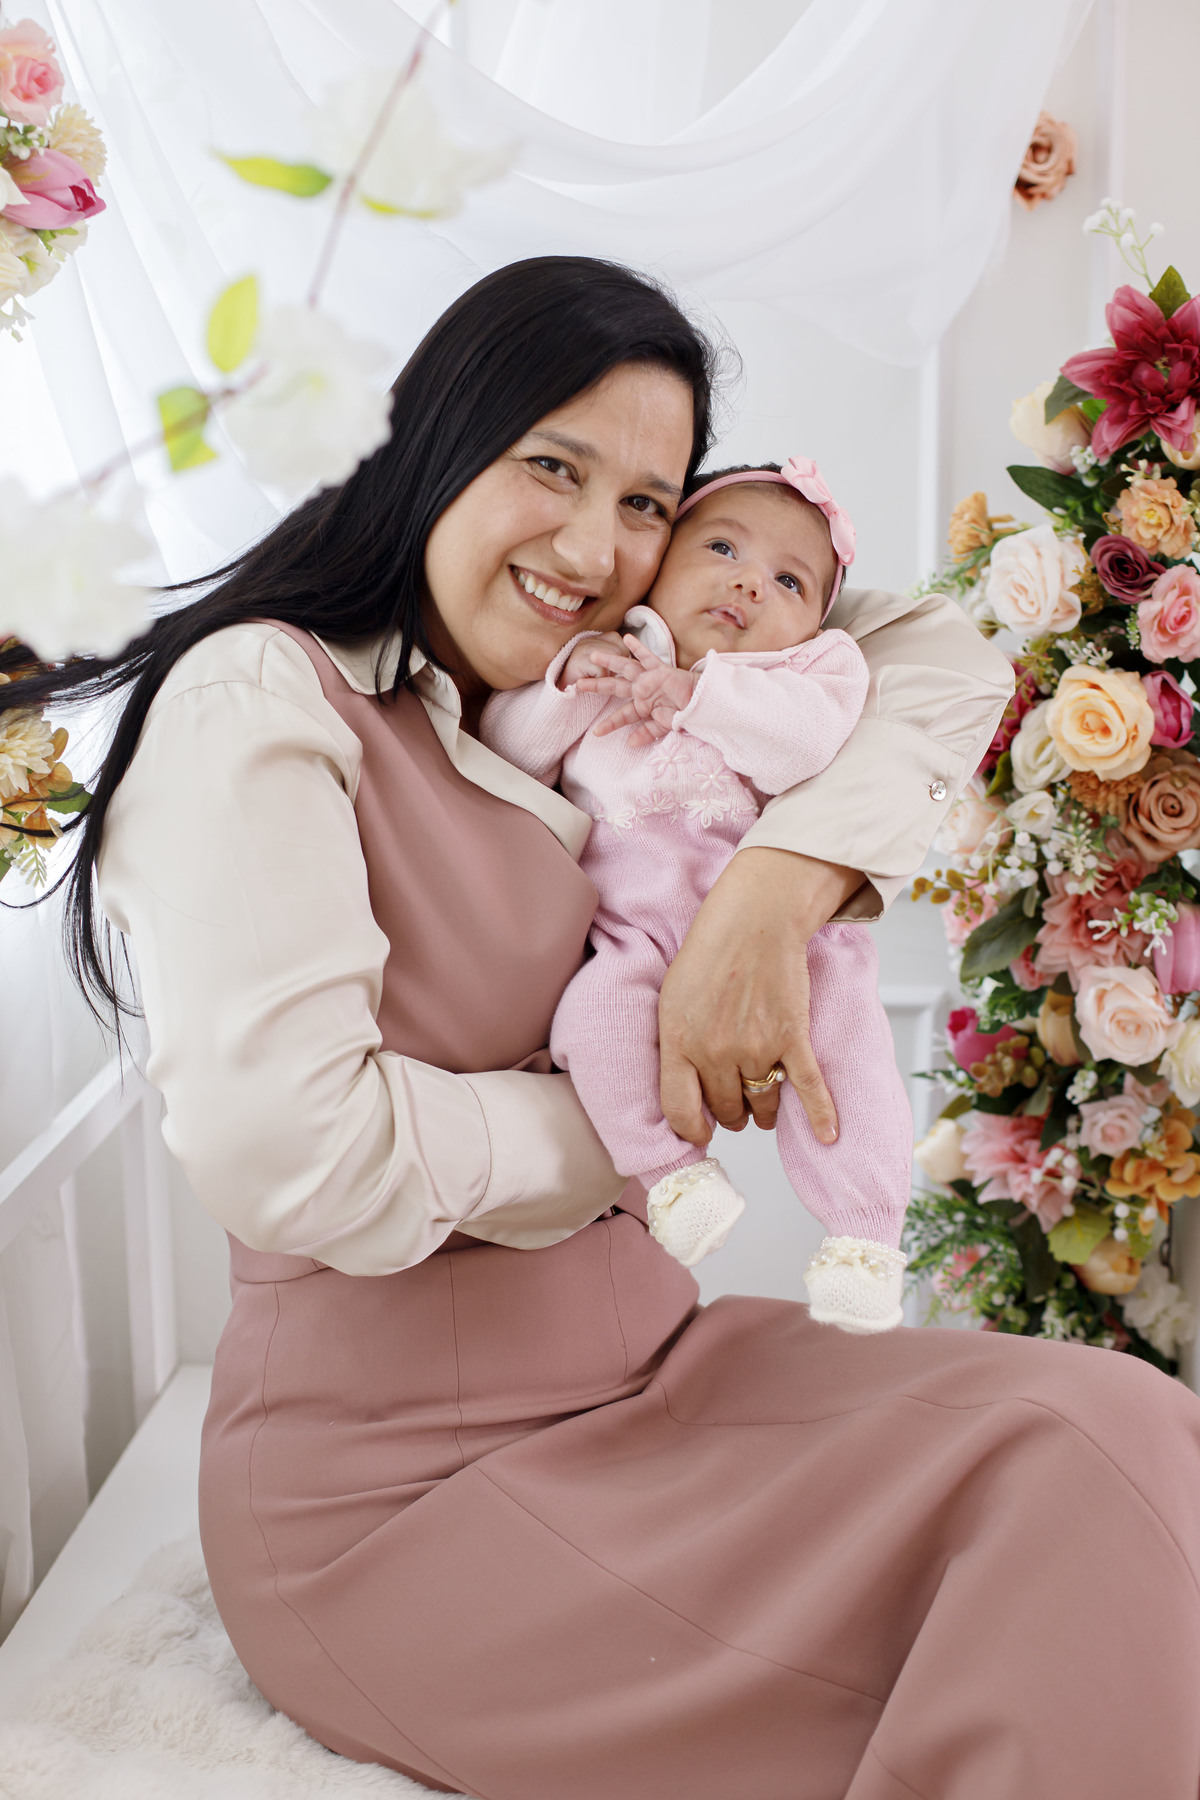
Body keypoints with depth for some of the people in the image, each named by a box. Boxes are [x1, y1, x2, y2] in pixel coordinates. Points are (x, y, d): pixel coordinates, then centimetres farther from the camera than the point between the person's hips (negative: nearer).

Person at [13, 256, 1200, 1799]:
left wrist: (778, 882, -13)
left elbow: (941, 656, 7)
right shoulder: (260, 701, -12)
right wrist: (635, 1118, -9)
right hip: (400, 1481, -7)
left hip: (649, 1357, 7)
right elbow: (284, 1153, -24)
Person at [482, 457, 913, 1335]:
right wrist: (564, 678, -1)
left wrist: (694, 691, -11)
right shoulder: (604, 664, 24)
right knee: (598, 1008, -30)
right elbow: (509, 750, 15)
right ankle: (667, 1164, -8)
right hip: (641, 940, 1)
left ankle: (864, 1228, -12)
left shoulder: (813, 666, 16)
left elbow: (808, 738, -8)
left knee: (843, 1028, -27)